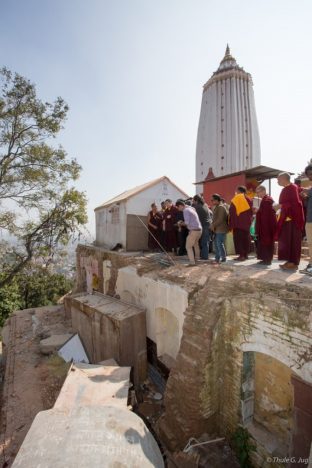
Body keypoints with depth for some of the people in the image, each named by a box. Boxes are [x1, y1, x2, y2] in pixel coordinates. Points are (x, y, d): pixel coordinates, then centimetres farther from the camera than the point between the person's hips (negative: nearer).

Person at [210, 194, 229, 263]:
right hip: (217, 229, 10)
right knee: (216, 244, 12)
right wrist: (213, 225, 7)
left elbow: (220, 219, -21)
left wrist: (213, 225, -15)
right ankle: (217, 258, 21)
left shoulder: (221, 207, -13)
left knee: (220, 244, -7)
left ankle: (223, 258, 4)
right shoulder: (216, 207, 18)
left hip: (221, 229, -10)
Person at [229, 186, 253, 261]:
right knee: (245, 238, 9)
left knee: (238, 238, -3)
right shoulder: (248, 200, 10)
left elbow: (231, 212, -5)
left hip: (237, 222, -4)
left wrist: (231, 223, -2)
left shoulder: (234, 200, -2)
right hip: (246, 223, 4)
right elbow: (251, 212, 11)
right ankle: (245, 254, 11)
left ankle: (241, 255, -8)